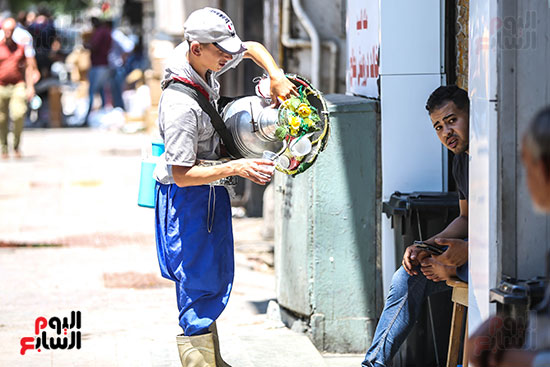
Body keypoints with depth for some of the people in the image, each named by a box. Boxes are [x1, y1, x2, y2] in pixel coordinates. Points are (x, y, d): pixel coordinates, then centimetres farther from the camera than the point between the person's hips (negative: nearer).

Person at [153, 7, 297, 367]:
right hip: (187, 198, -10)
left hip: (212, 189, 10)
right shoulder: (180, 106, -31)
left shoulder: (205, 64, -6)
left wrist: (278, 77, -4)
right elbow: (182, 175, -28)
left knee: (218, 277, 16)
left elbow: (253, 48, 13)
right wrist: (235, 168, -33)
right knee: (199, 281, -5)